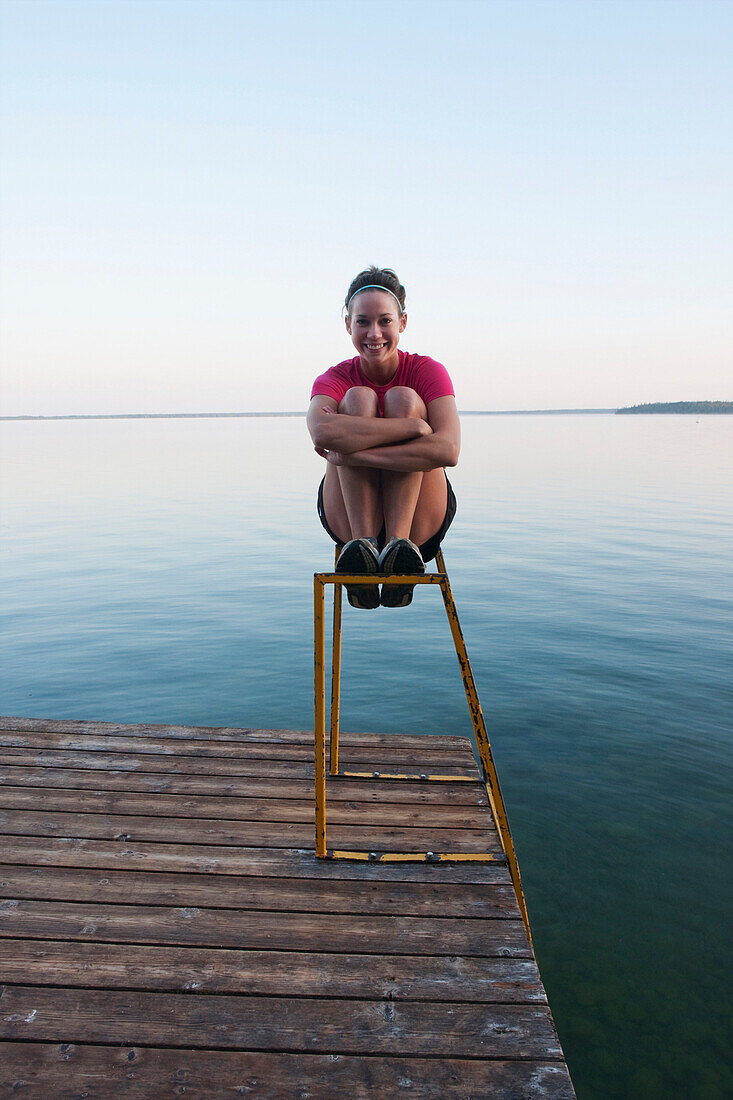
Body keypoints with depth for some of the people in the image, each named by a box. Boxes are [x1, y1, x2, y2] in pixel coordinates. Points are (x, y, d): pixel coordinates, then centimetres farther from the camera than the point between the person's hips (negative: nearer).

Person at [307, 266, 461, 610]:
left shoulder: (427, 371, -4)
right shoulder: (334, 380, -3)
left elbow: (448, 450, -25)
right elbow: (322, 431, -30)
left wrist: (352, 452, -28)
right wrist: (414, 427, -31)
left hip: (423, 523, 0)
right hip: (348, 518, 1)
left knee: (403, 399, -19)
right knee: (358, 398, -19)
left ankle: (400, 541, -32)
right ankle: (363, 542, -32)